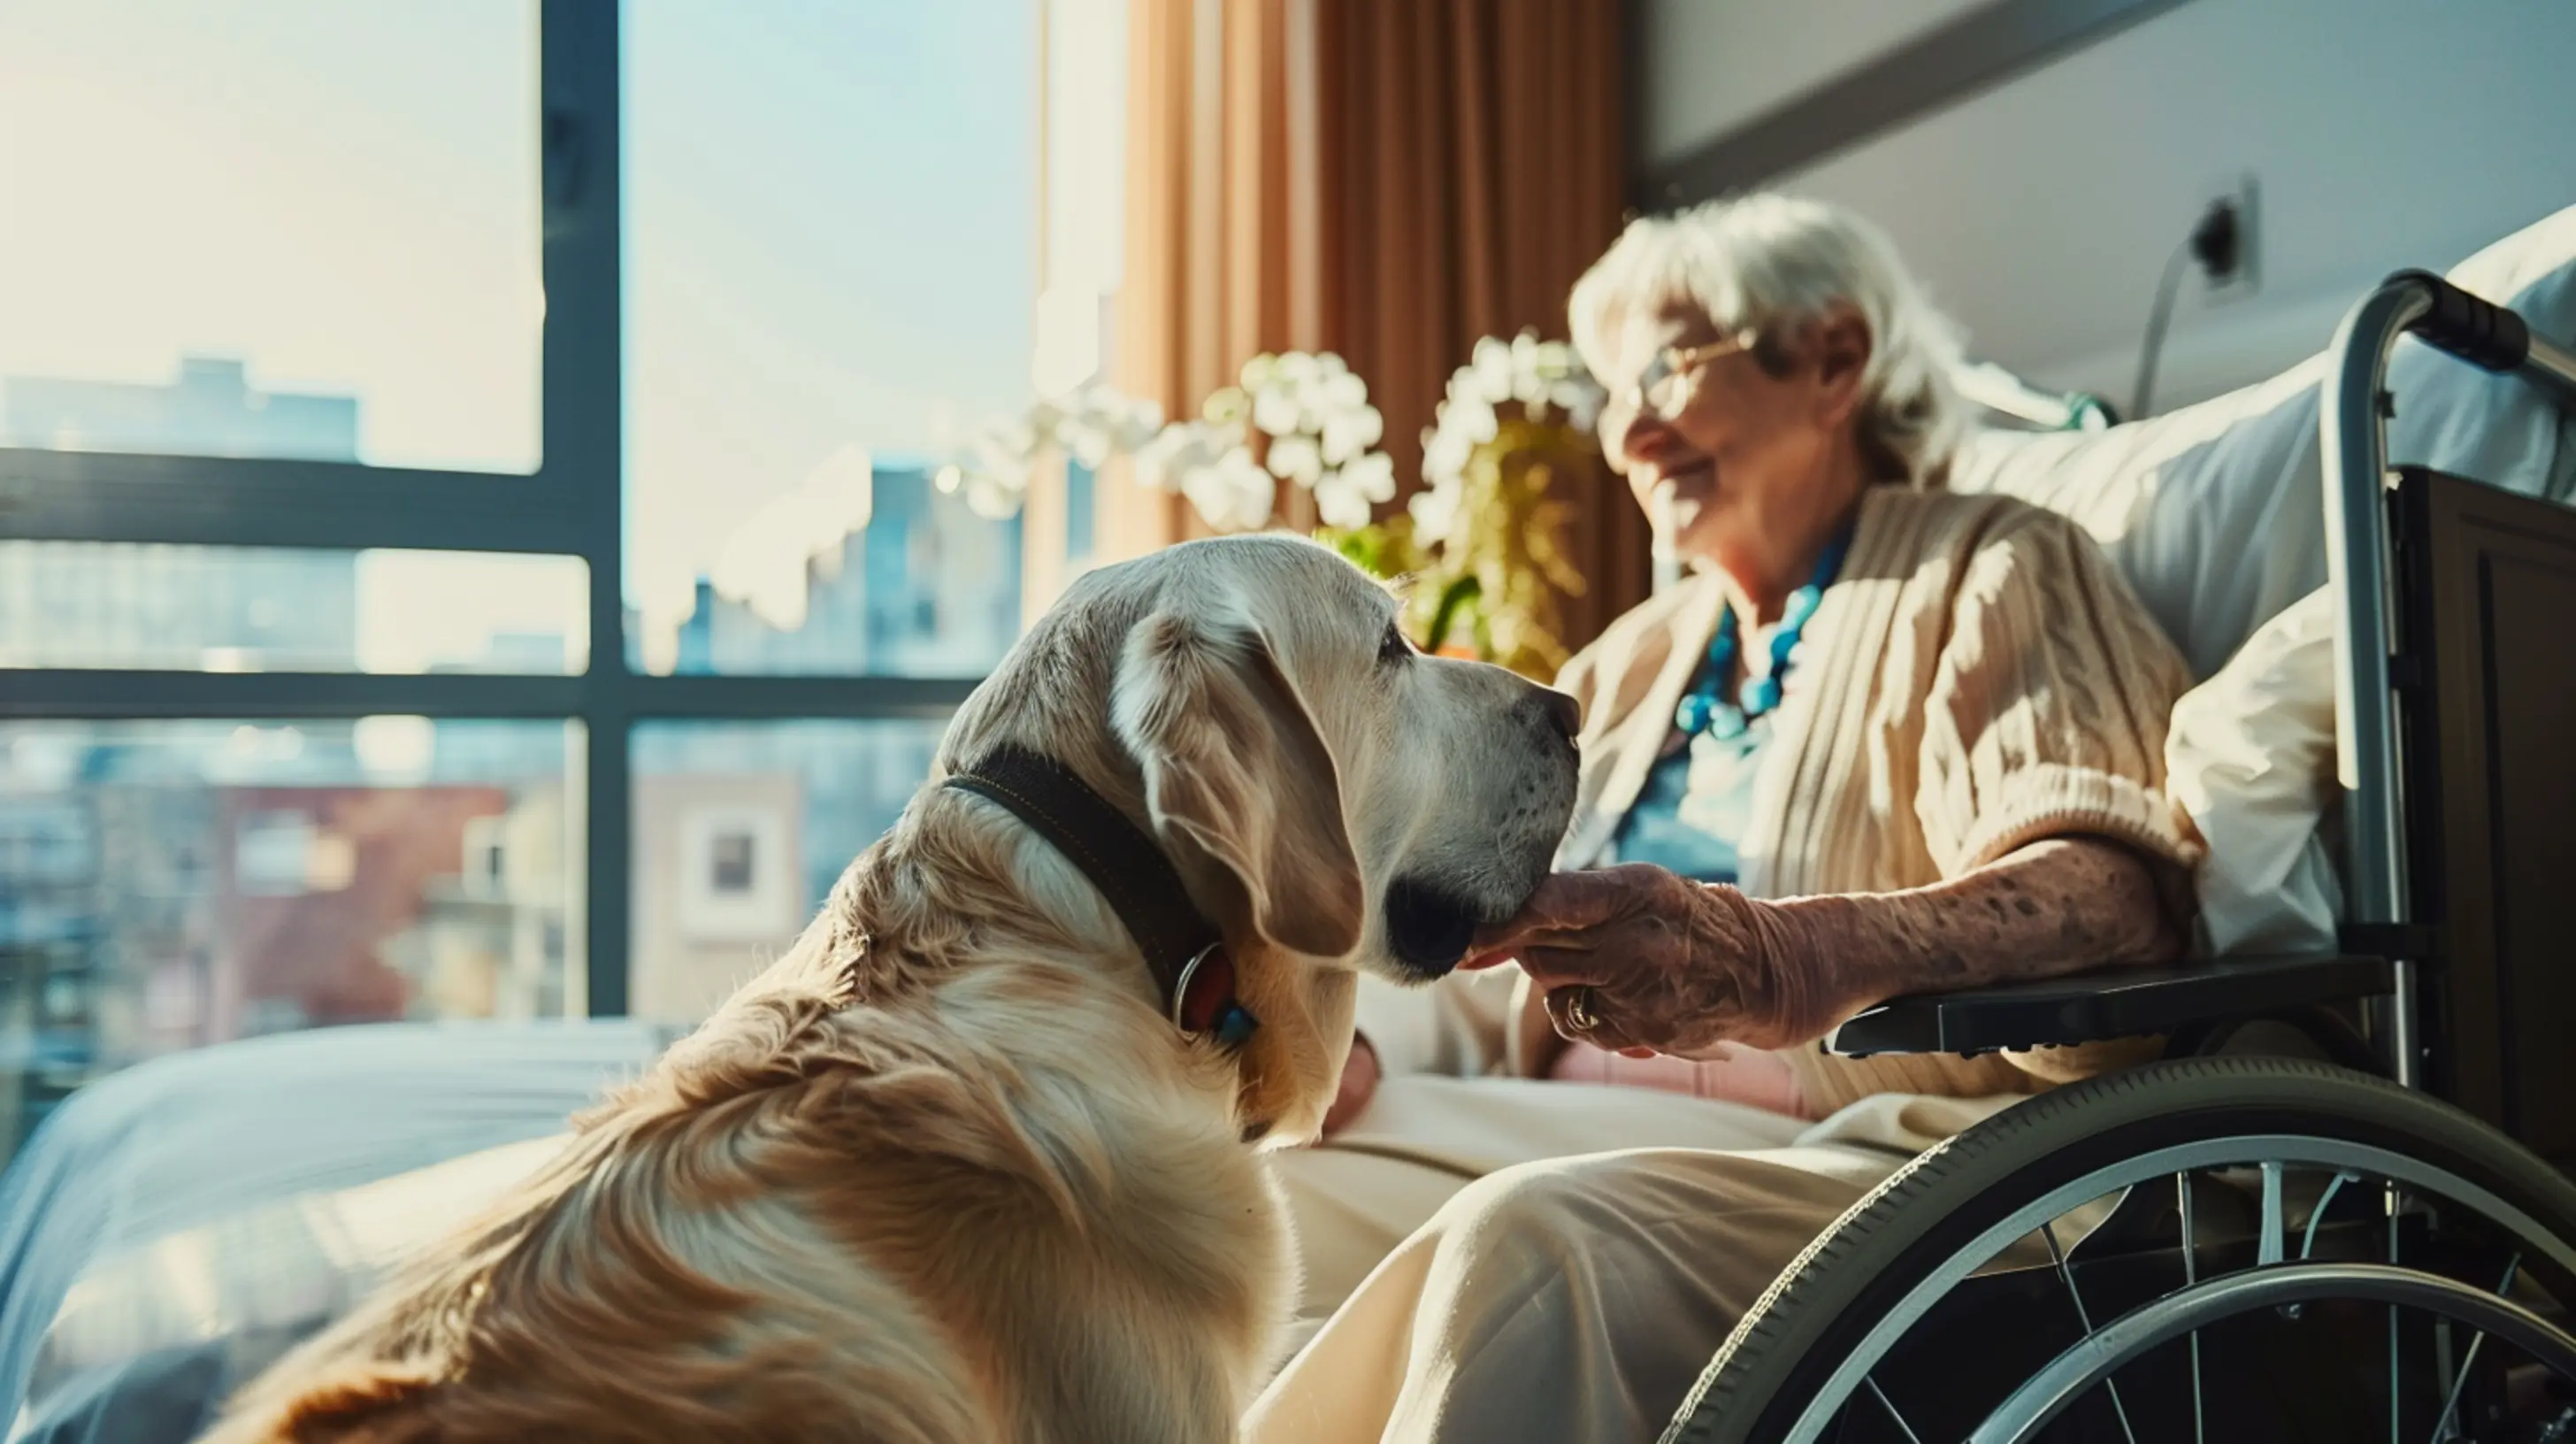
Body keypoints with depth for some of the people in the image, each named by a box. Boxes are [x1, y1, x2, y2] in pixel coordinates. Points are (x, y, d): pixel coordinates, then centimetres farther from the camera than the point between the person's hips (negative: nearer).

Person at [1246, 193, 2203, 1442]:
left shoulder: (1985, 578, 5)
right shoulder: (1631, 662, 25)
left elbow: (2113, 889, -14)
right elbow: (1503, 976, 21)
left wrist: (1785, 960, -34)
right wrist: (1351, 1047, -2)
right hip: (1563, 1140, 6)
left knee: (1529, 1240, -35)